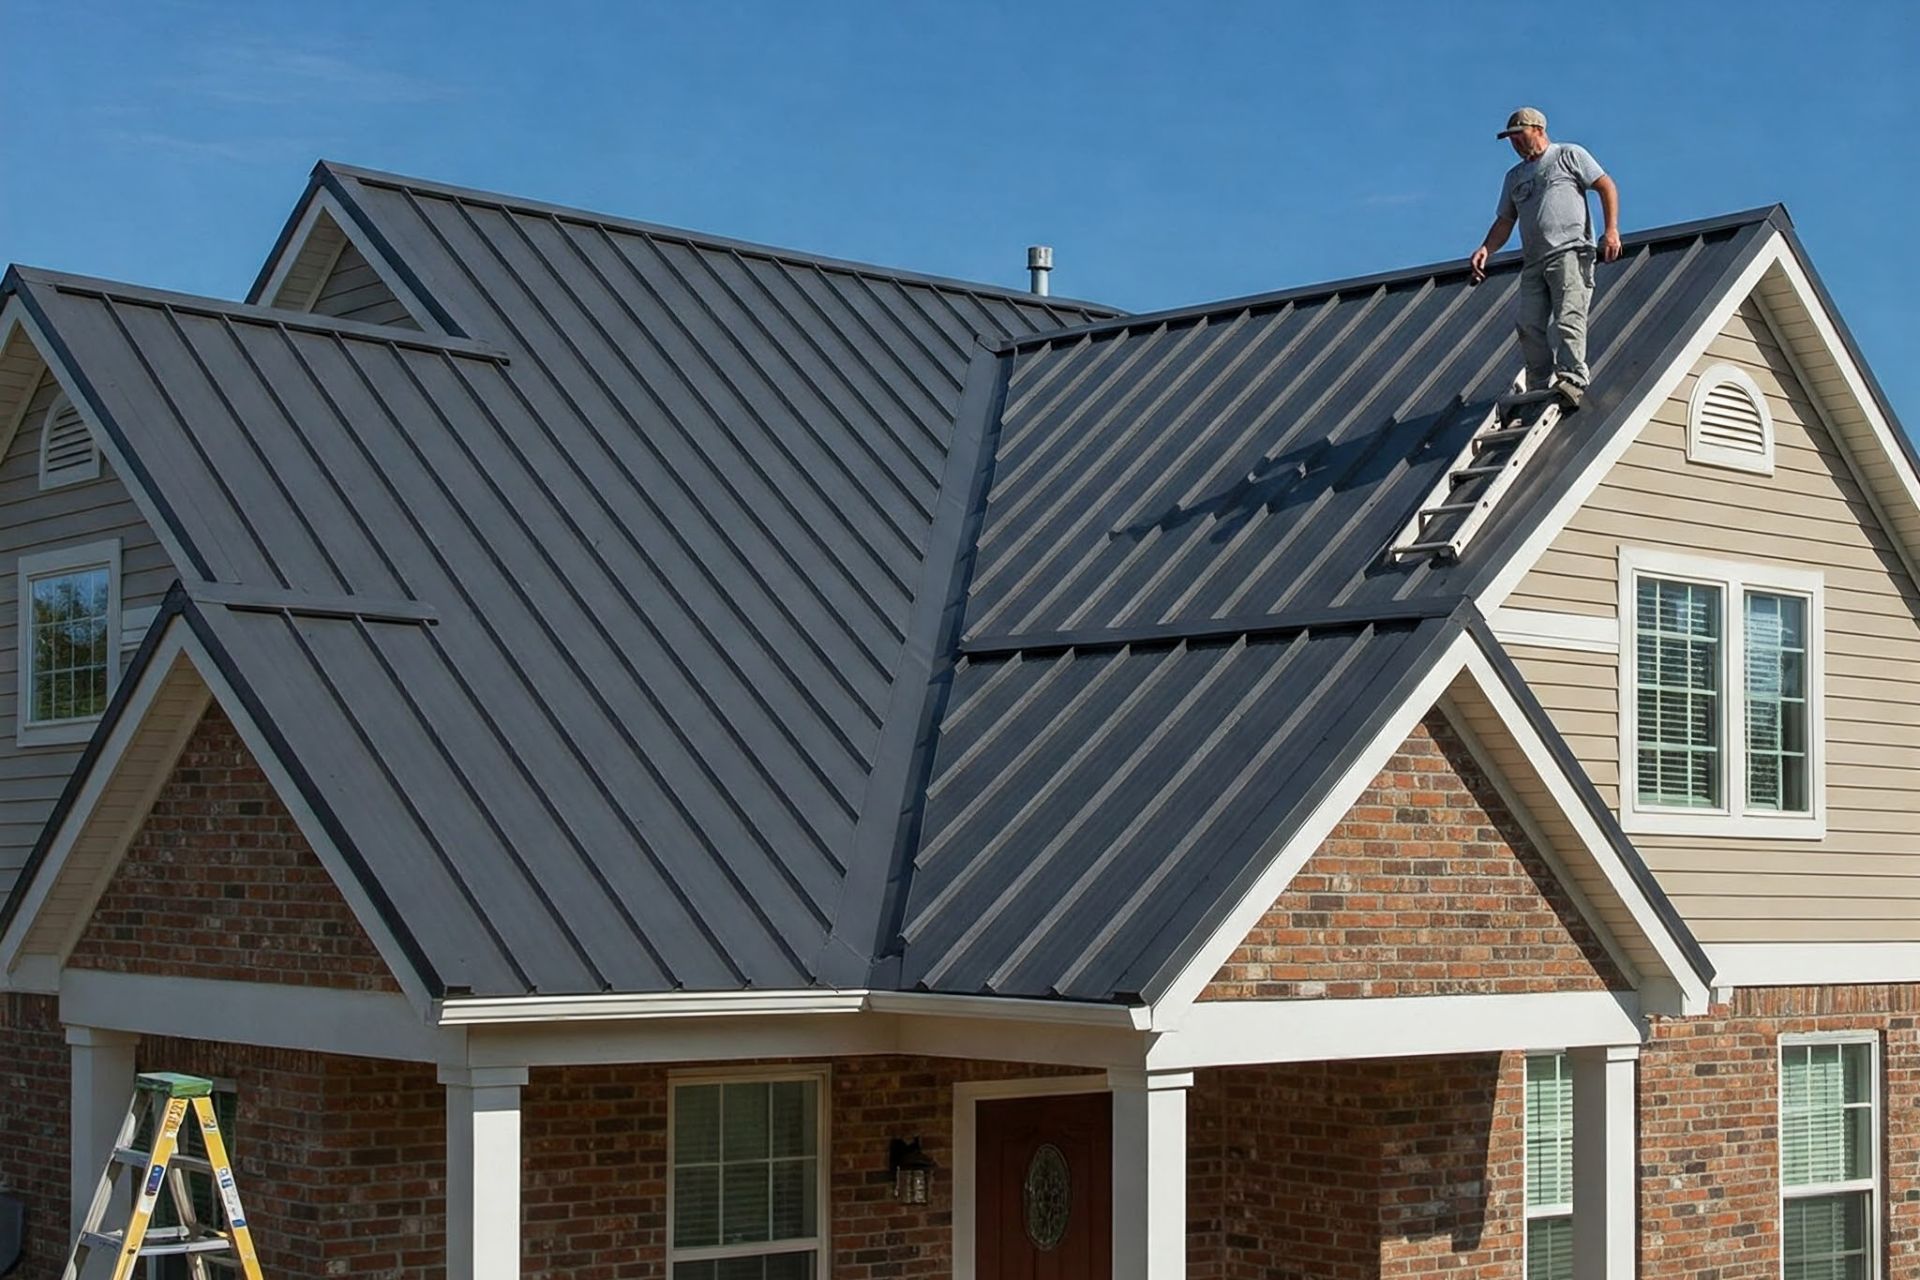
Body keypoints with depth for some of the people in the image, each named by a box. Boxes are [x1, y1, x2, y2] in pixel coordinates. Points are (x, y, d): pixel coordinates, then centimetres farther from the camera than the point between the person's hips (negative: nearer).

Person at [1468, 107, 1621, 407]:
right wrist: (1486, 249, 4)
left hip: (1570, 251, -6)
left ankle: (1571, 379, -29)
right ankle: (1541, 388, -7)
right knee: (1530, 325, -7)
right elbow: (1505, 222, 25)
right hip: (1533, 261, 6)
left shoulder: (1569, 155, 10)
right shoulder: (1514, 176, 28)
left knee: (1567, 318, -20)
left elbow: (1607, 187, 4)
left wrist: (1611, 230, -9)